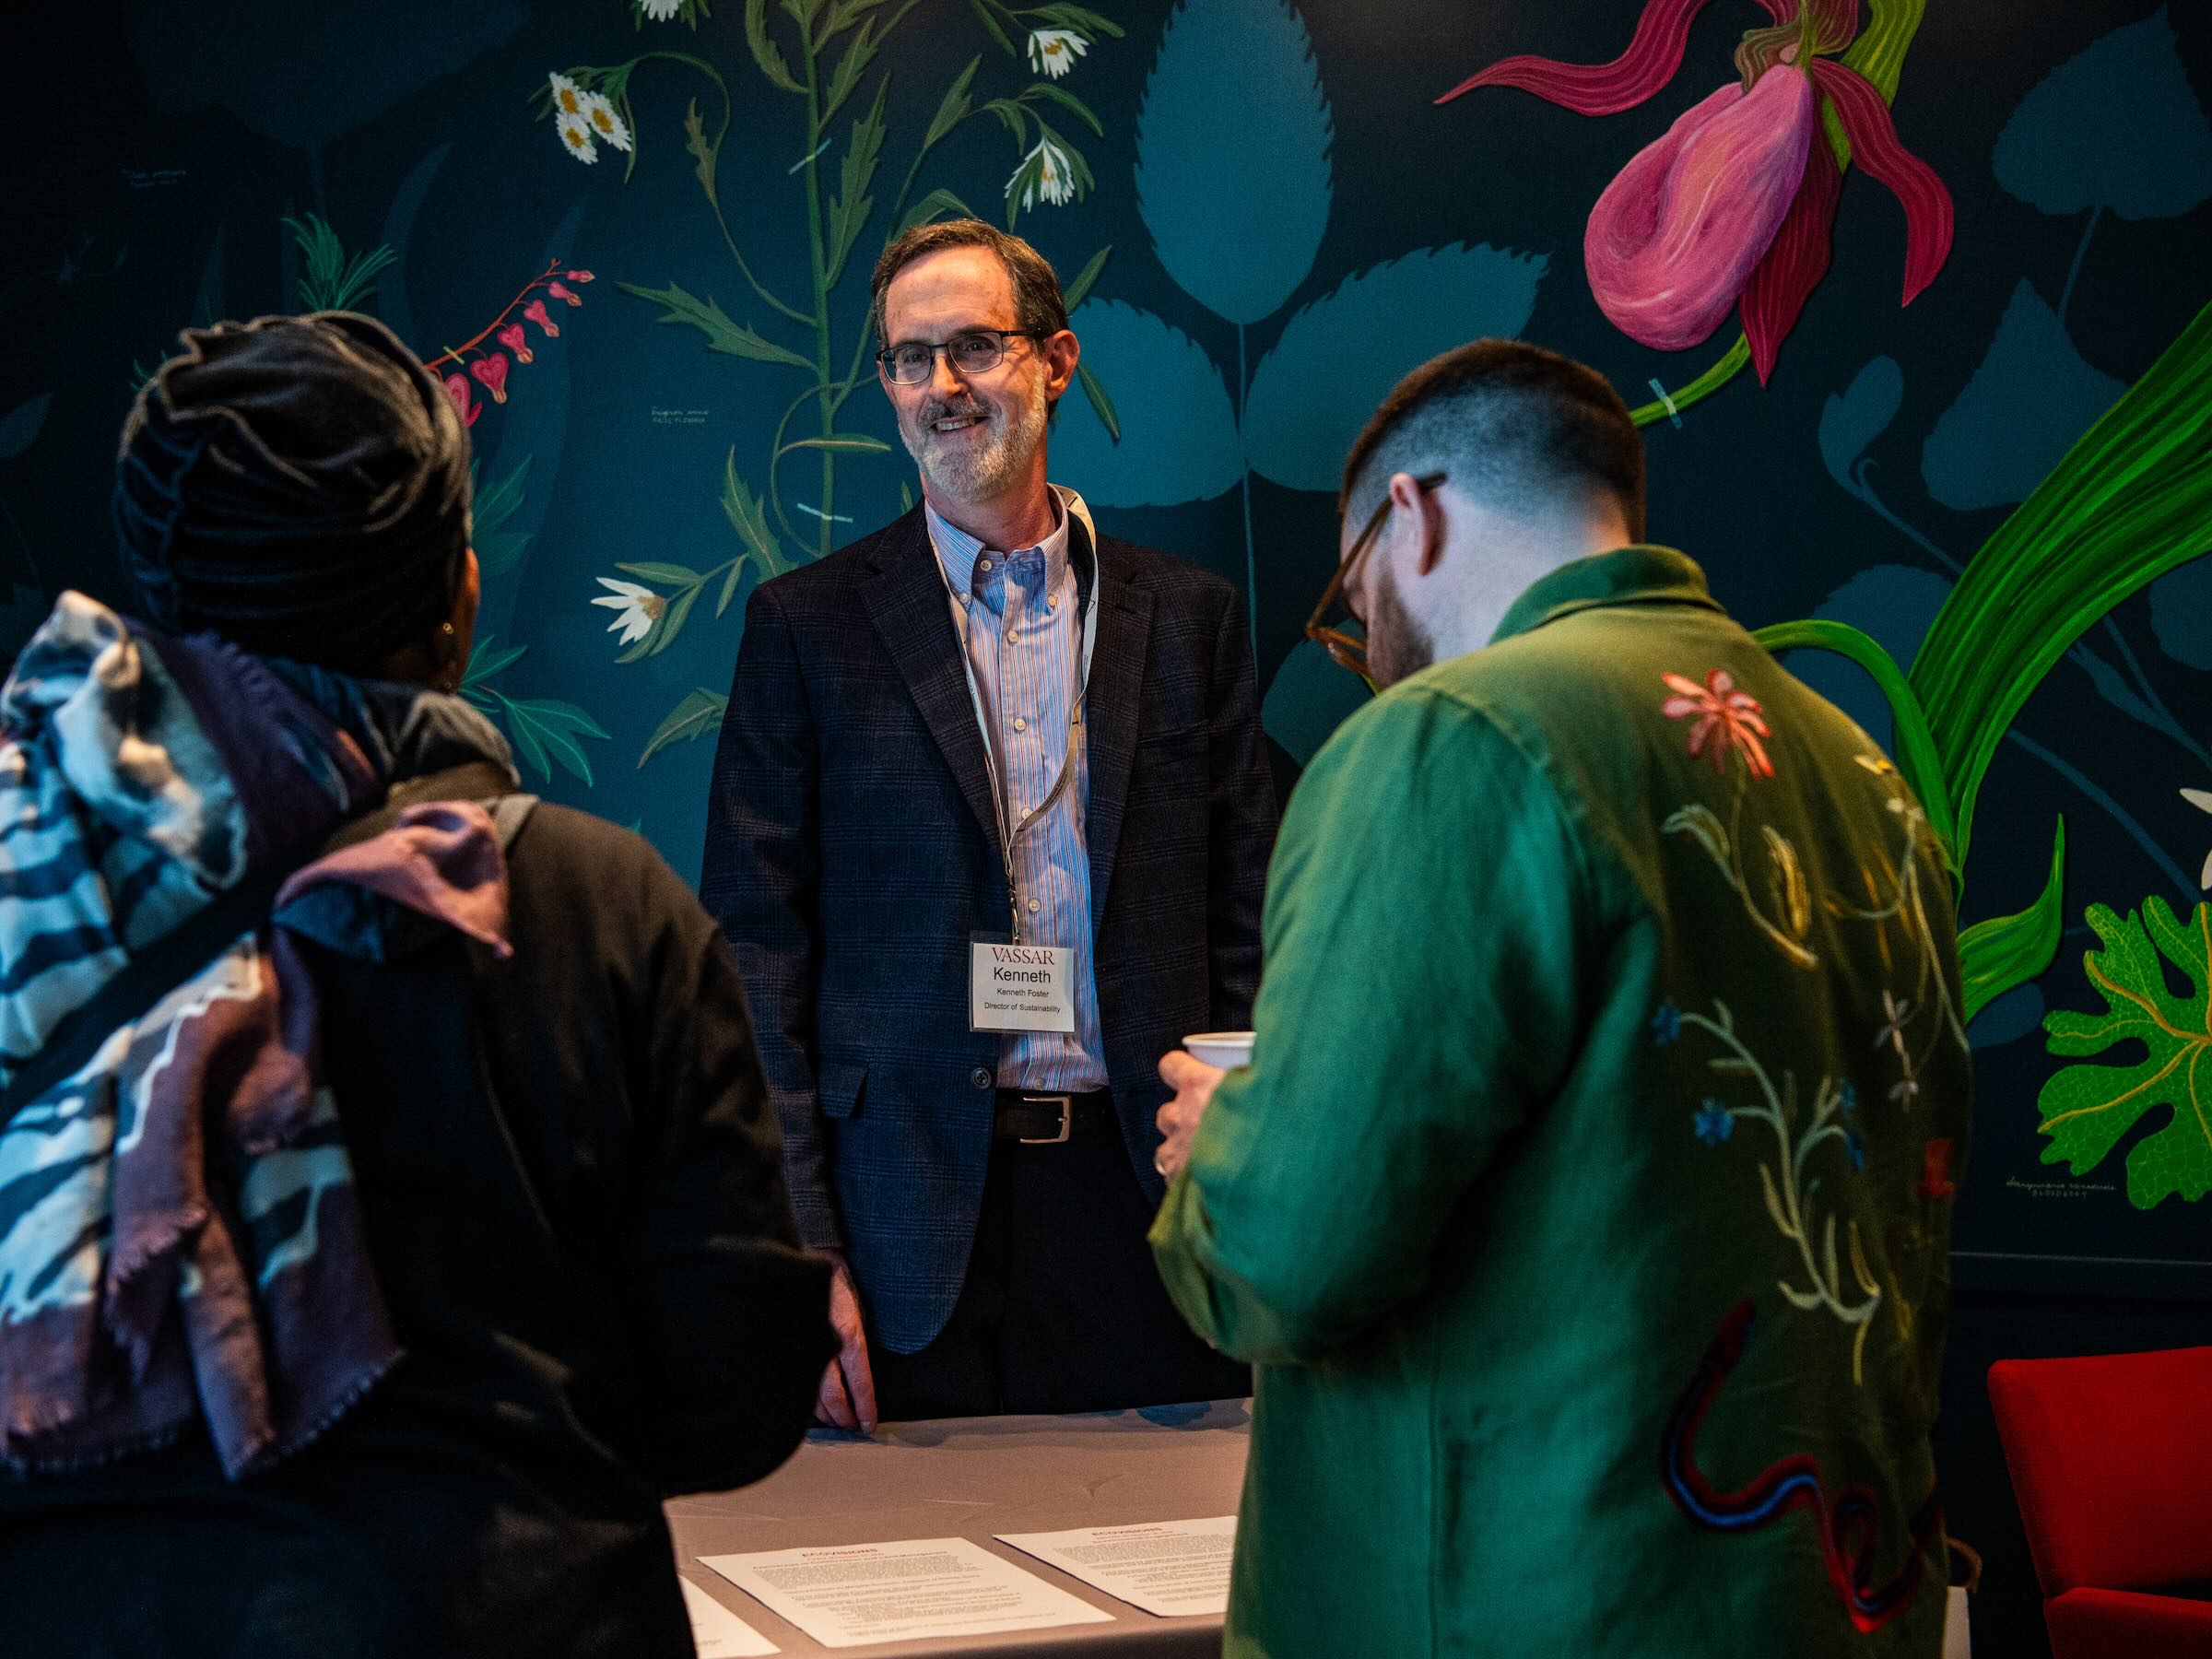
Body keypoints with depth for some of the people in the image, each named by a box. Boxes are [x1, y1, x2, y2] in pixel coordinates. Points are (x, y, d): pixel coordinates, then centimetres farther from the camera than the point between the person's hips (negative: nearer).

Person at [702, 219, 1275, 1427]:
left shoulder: (1188, 616, 10)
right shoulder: (806, 624, 5)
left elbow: (1243, 930, 10)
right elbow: (756, 947, 1)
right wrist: (797, 1251, -7)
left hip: (1142, 1200, 2)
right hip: (910, 1224, -1)